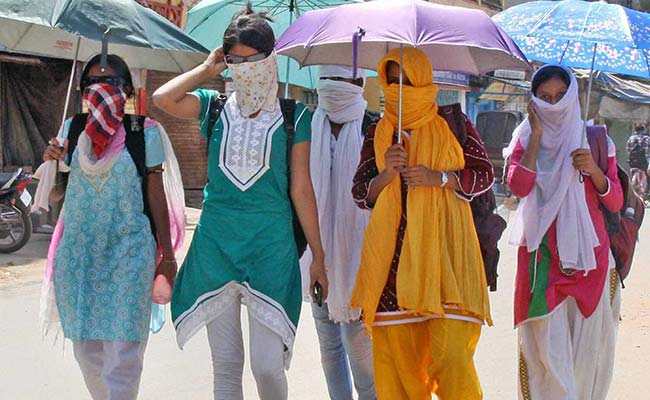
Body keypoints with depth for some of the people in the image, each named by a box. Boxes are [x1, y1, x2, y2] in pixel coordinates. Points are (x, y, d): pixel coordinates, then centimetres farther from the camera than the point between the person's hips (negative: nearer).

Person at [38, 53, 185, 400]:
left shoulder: (144, 132, -3)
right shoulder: (72, 129, 6)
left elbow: (156, 193, 1)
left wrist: (167, 254, 1)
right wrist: (52, 163, -9)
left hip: (129, 251, -4)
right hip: (78, 250, 4)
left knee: (123, 349, -10)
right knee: (85, 345, 11)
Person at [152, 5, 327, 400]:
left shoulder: (293, 116, 3)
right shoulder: (216, 107, 6)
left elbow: (301, 189, 3)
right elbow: (163, 98, -12)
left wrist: (318, 256, 1)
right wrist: (207, 70, 0)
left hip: (271, 246, -2)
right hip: (216, 244, 2)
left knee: (268, 366, -6)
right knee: (226, 364, 9)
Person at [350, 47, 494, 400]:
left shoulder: (453, 124, 8)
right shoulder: (377, 134, 15)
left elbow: (485, 174, 6)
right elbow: (360, 192, 11)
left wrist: (438, 178, -9)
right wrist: (386, 174, -9)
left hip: (444, 245, -2)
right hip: (393, 249, 2)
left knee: (451, 343, -11)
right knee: (394, 342, -2)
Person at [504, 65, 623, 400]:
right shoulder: (525, 140, 8)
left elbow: (615, 203, 6)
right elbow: (519, 187, -12)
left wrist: (594, 171, -11)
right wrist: (537, 134, -8)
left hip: (589, 256, 1)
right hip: (542, 257, -1)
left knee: (587, 343, 2)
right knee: (546, 343, -8)